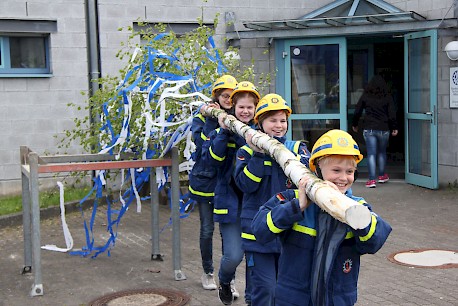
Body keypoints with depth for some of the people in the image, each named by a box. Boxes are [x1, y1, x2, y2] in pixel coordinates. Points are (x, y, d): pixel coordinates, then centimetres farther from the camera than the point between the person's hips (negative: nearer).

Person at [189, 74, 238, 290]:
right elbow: (202, 144, -17)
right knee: (207, 230, 6)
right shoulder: (203, 117, -2)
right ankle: (207, 272, 24)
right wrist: (211, 119, -20)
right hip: (205, 181, -1)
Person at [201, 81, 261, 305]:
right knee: (234, 255, -7)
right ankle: (224, 281, 27)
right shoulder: (221, 132, 0)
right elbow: (211, 158, -13)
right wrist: (223, 132, -19)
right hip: (230, 200, -2)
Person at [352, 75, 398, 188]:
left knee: (371, 154, -1)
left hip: (369, 129, -1)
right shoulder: (387, 97, 0)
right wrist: (394, 128, 8)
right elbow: (392, 114, -1)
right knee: (382, 152, 19)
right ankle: (382, 176, 31)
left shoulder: (365, 96, 1)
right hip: (384, 129, 1)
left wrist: (354, 124, 20)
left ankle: (372, 179, -7)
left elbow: (357, 112, 6)